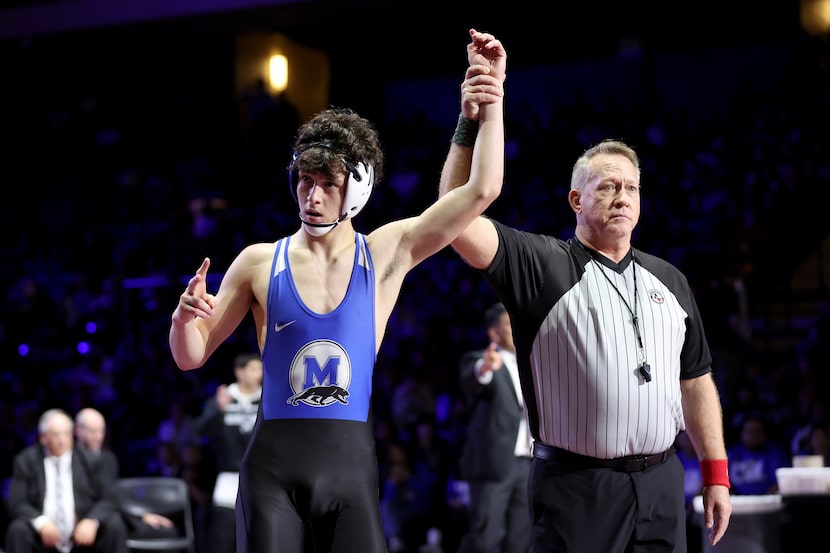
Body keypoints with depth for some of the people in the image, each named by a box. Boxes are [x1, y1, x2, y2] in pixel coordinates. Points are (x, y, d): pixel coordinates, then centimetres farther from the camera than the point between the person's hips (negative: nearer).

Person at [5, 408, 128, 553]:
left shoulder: (89, 460, 3)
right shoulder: (25, 461, 2)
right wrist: (41, 522, -24)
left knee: (115, 525, -24)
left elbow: (106, 500, 2)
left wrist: (92, 521, -20)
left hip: (82, 535, 1)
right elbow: (17, 504, -4)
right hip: (44, 536, -1)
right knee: (18, 530, -30)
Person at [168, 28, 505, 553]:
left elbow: (481, 191, -3)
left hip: (350, 458, 0)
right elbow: (192, 356, 8)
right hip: (274, 461, 0)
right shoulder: (260, 262, 3)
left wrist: (490, 100, -6)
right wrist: (185, 317, -14)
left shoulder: (386, 254, 3)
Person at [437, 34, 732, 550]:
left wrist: (716, 474, 11)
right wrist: (473, 121, -24)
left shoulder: (668, 279, 14)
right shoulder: (543, 265, -2)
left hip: (662, 485, 5)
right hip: (577, 486, -4)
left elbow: (696, 381, 17)